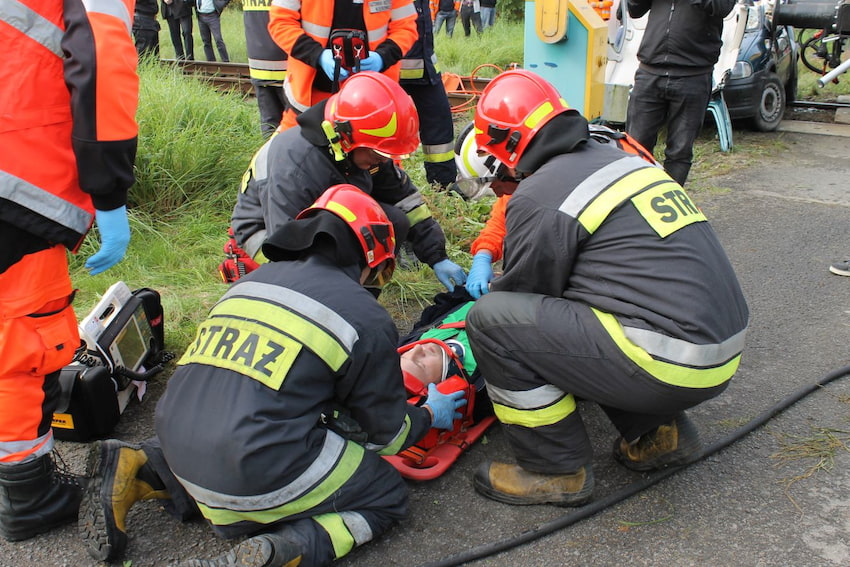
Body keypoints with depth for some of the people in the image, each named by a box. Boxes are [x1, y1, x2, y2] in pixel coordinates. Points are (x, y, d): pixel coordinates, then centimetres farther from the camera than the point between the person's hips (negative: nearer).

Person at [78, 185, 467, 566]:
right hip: (261, 473, -6)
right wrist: (429, 417, 32)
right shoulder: (367, 318, -1)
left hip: (177, 442, 7)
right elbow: (388, 435, 10)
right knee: (388, 498, 14)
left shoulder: (252, 280, 16)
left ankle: (140, 471, 15)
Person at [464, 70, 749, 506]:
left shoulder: (539, 198, -11)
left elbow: (523, 292, 4)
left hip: (667, 366, -9)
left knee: (491, 319, -7)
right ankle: (659, 431, 21)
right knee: (564, 311, 27)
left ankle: (557, 470, 5)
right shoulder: (617, 158, 15)